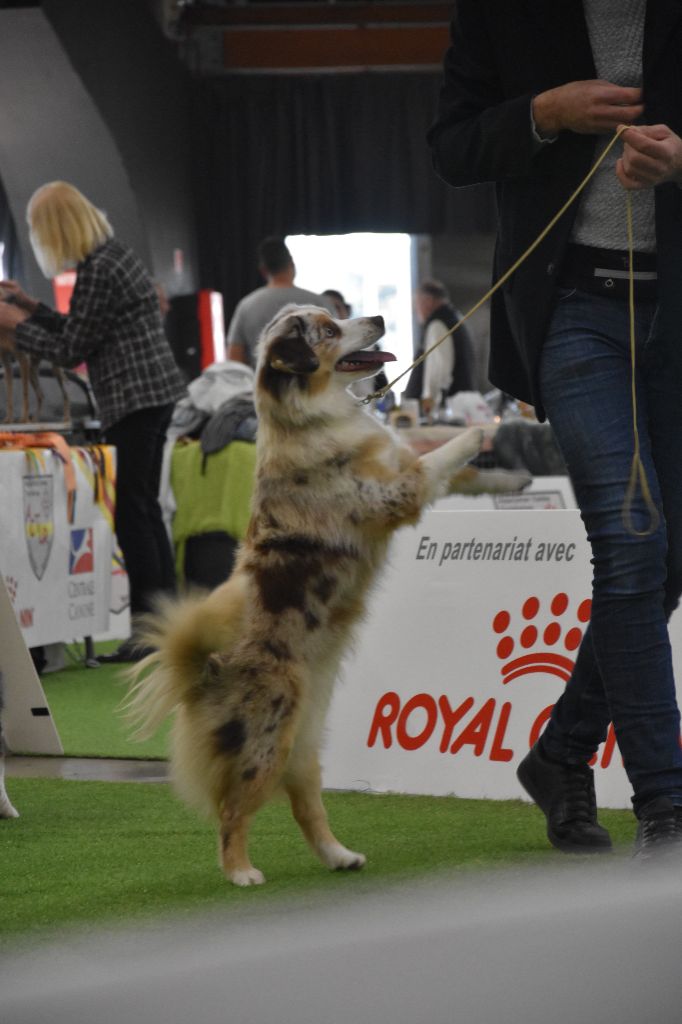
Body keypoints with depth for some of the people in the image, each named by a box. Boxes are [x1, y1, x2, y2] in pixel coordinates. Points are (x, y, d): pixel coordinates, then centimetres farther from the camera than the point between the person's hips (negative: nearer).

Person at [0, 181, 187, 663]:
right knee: (145, 510, 14)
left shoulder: (97, 270, -16)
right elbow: (83, 332, 22)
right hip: (155, 393, 10)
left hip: (135, 400, -10)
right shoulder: (113, 253, 15)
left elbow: (71, 350, -10)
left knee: (133, 513, -8)